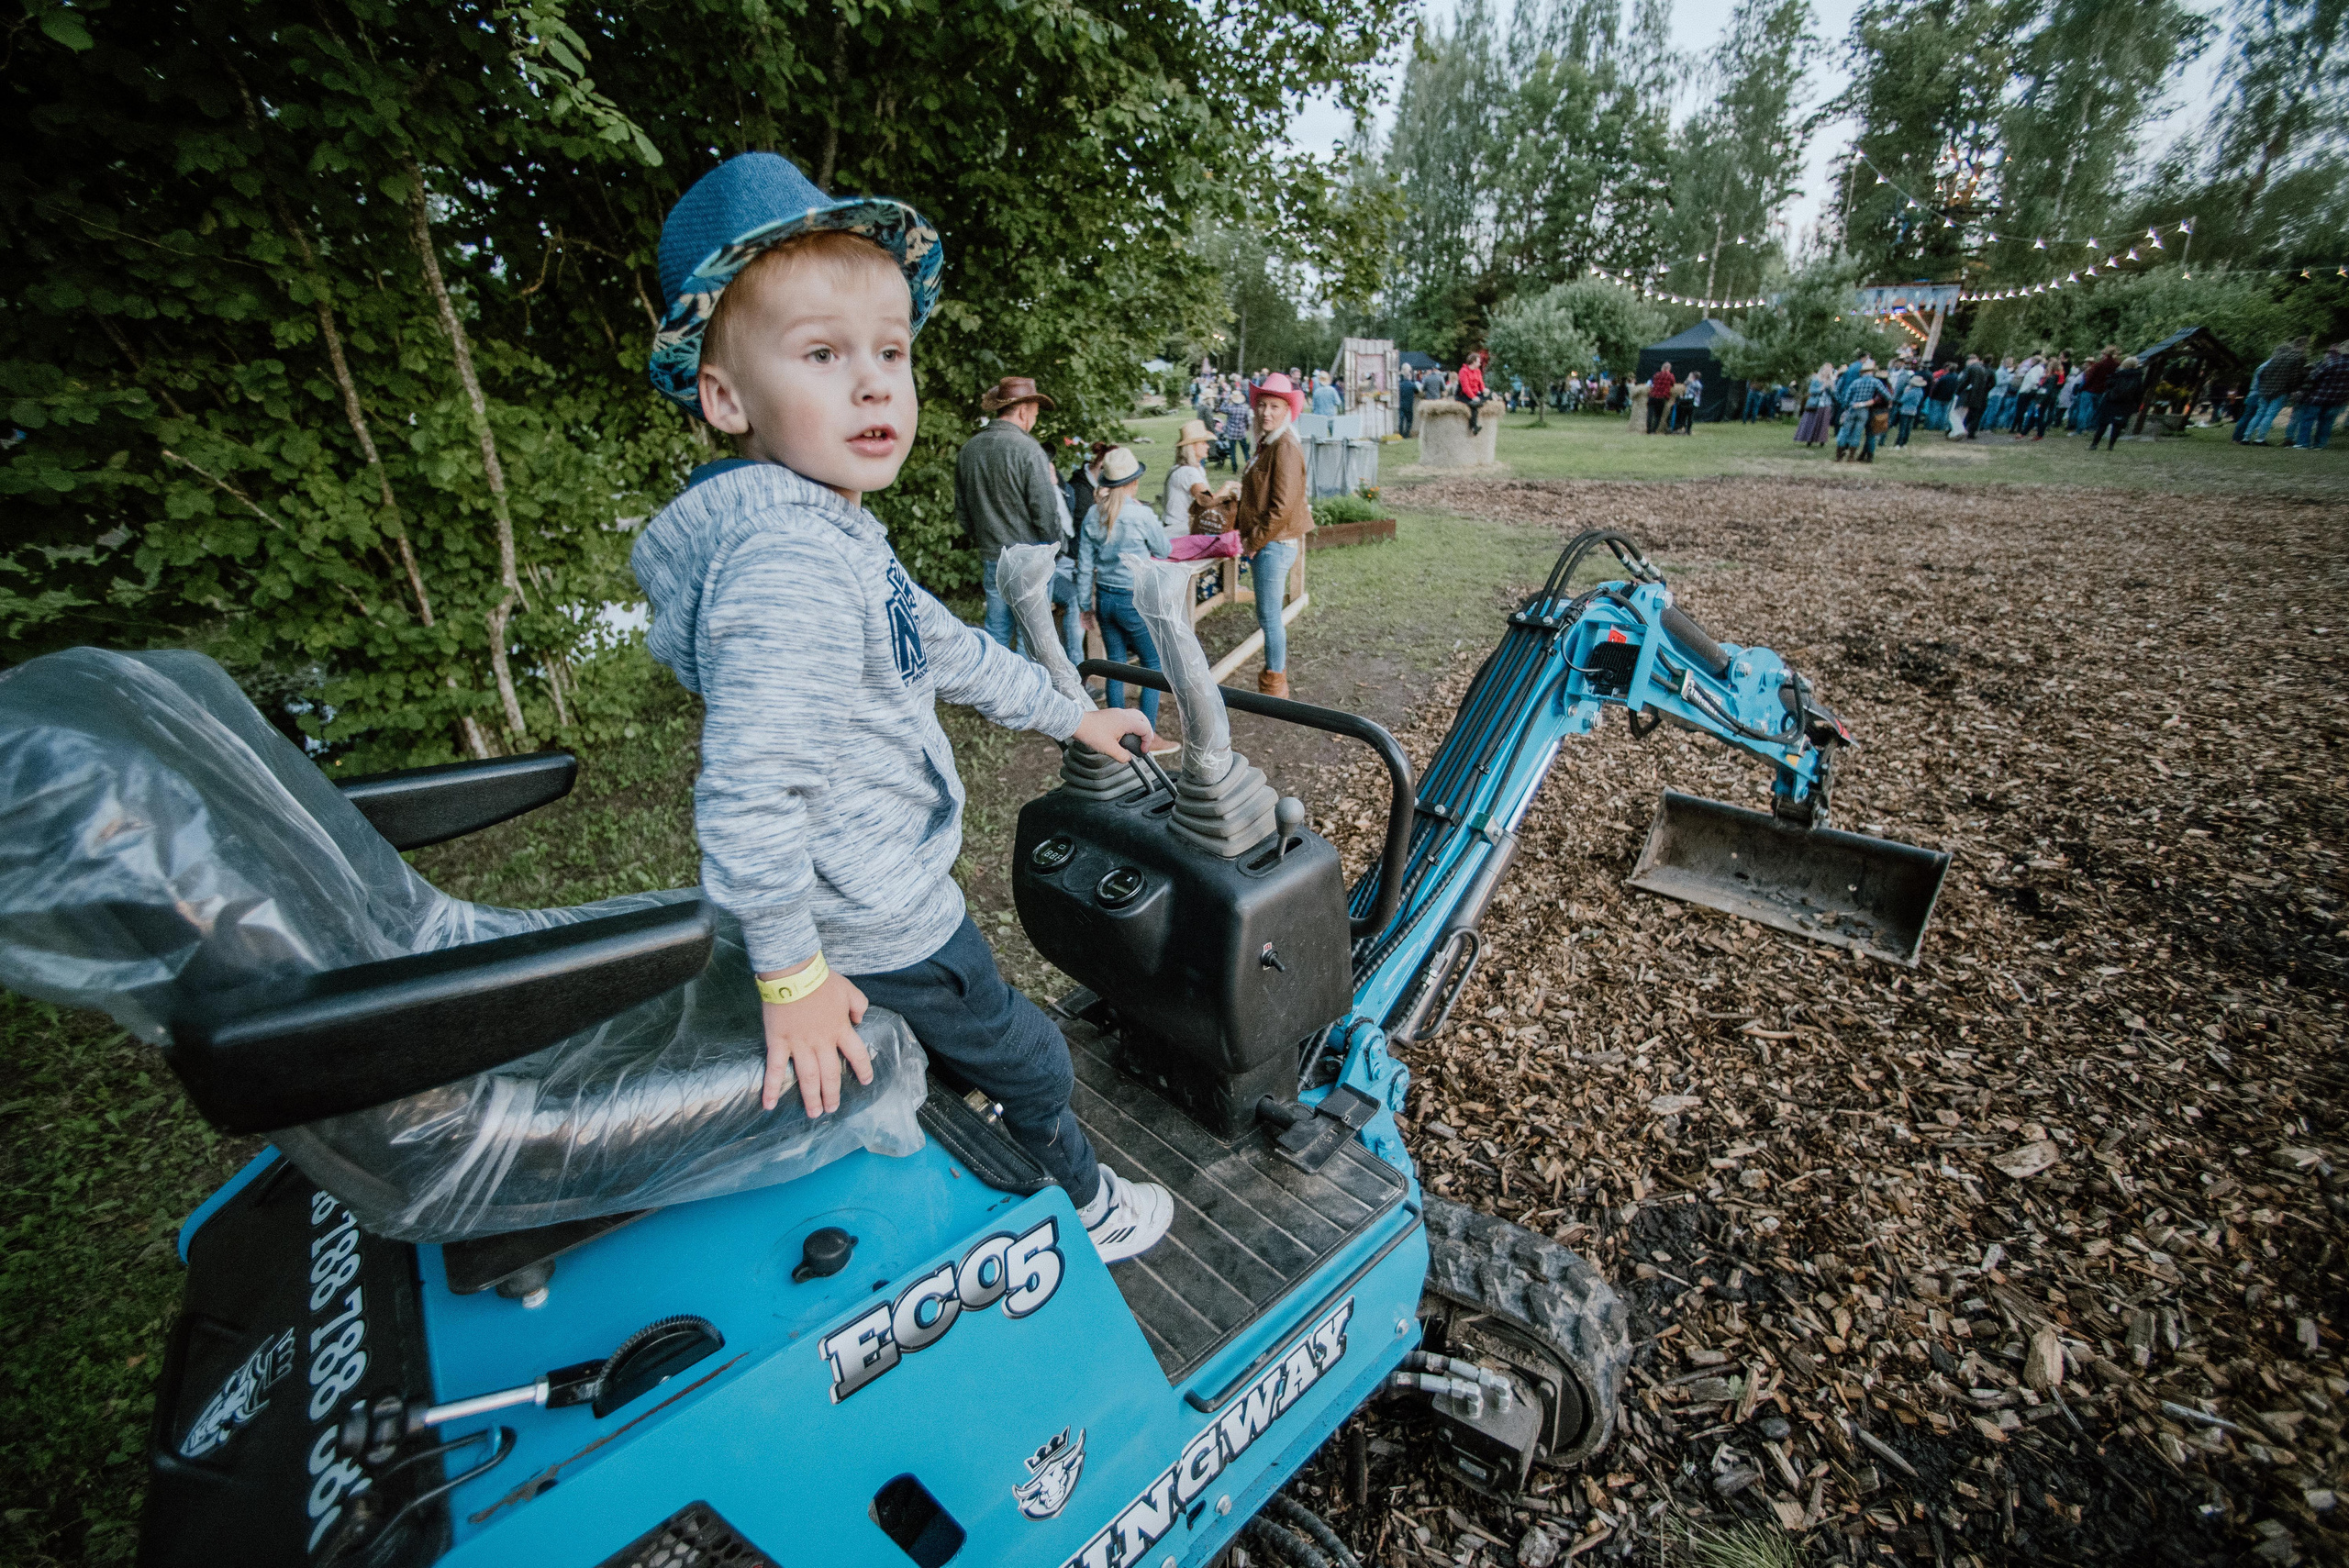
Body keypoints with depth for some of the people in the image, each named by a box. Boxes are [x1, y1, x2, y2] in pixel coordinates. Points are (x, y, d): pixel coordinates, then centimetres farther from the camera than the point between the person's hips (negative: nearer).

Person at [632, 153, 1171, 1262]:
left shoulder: (833, 538, 5)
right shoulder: (784, 565, -31)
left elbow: (950, 653, 14)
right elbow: (750, 792, -33)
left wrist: (1071, 715, 20)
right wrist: (789, 974, -23)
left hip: (884, 898, 9)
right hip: (877, 934, -8)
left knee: (956, 1055, 29)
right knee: (1028, 1064, 15)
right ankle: (1083, 1208, 41)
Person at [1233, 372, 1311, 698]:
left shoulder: (1285, 448, -17)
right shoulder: (1266, 444, 13)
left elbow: (1282, 506, -22)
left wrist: (1254, 542, -15)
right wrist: (1241, 527, 11)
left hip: (1274, 545, -10)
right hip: (1261, 545, 10)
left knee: (1269, 618, -2)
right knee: (1270, 615, 18)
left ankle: (1275, 687, 9)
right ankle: (1275, 674, 31)